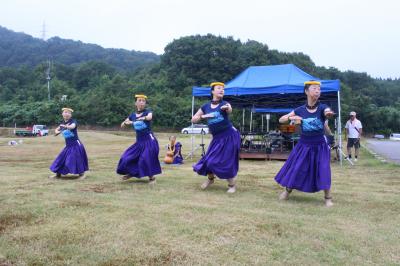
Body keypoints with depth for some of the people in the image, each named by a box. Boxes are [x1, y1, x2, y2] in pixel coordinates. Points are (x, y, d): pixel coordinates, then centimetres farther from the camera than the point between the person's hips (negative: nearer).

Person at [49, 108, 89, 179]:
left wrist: (66, 126, -56)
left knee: (77, 160, -8)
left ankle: (82, 174, 9)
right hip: (68, 145, 7)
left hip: (76, 144, -7)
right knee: (61, 159, 10)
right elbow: (56, 130, 23)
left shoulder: (73, 121, -10)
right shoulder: (62, 123, 7)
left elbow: (72, 126, -34)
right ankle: (58, 174, 26)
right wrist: (57, 132, -2)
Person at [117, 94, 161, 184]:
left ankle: (152, 177, 3)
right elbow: (122, 125, 13)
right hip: (139, 141, 6)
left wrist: (143, 118, -45)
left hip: (149, 140, -5)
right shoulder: (133, 115, 9)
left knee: (147, 158, -17)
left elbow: (150, 117, -29)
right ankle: (132, 172, 33)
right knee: (128, 157, 6)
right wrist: (126, 123, -8)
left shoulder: (148, 111, -4)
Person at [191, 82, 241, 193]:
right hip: (217, 137, 4)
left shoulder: (224, 104, -3)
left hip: (229, 135, -3)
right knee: (210, 159, 7)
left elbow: (230, 110, -27)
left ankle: (232, 185, 15)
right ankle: (210, 178, 37)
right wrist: (203, 116, -10)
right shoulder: (205, 107, 6)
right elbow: (193, 120, 8)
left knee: (227, 160, -5)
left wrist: (227, 108, -51)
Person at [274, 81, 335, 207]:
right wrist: (291, 117, -22)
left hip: (319, 146, -1)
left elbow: (328, 112, -35)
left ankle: (328, 198, 11)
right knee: (295, 169, 5)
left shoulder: (322, 107, -10)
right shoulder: (300, 110, -5)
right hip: (304, 145, 1)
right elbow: (280, 120, -2)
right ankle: (287, 190, 30)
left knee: (323, 171, -8)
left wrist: (329, 113, -60)